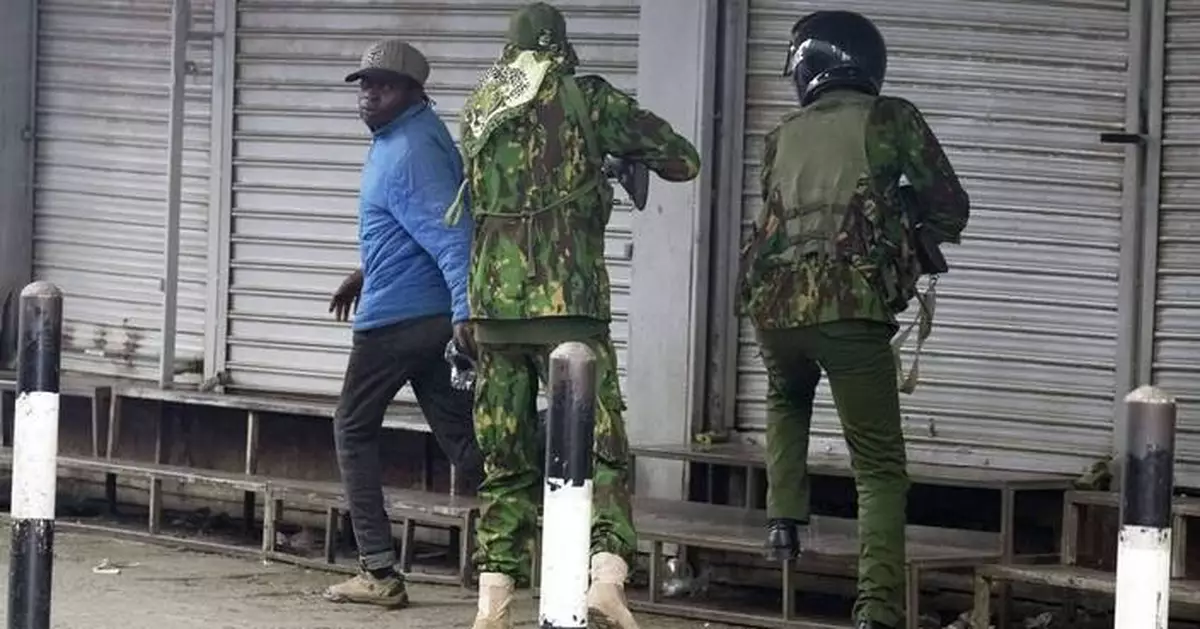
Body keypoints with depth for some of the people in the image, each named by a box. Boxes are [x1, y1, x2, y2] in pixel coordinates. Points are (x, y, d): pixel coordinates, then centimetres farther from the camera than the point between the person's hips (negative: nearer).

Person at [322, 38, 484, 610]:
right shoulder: (403, 137, 15)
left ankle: (380, 573, 4)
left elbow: (450, 235, -27)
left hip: (395, 318, -9)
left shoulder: (408, 153, -17)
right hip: (437, 314, 9)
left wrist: (466, 311, -36)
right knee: (460, 434, 7)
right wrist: (367, 273, 33)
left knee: (354, 431, 5)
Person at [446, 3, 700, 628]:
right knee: (600, 449, -3)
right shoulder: (582, 97, 0)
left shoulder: (477, 109, 13)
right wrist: (627, 151, 22)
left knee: (504, 460, 10)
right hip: (567, 302, -4)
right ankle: (606, 575, -21)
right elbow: (682, 159, 3)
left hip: (493, 304, 4)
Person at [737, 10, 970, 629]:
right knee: (879, 468, 2)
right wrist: (910, 238, 30)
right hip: (851, 304, -3)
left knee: (787, 402, 36)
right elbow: (949, 209, 9)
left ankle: (784, 519, 19)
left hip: (773, 301, 3)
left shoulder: (782, 136, 17)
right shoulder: (891, 119, 9)